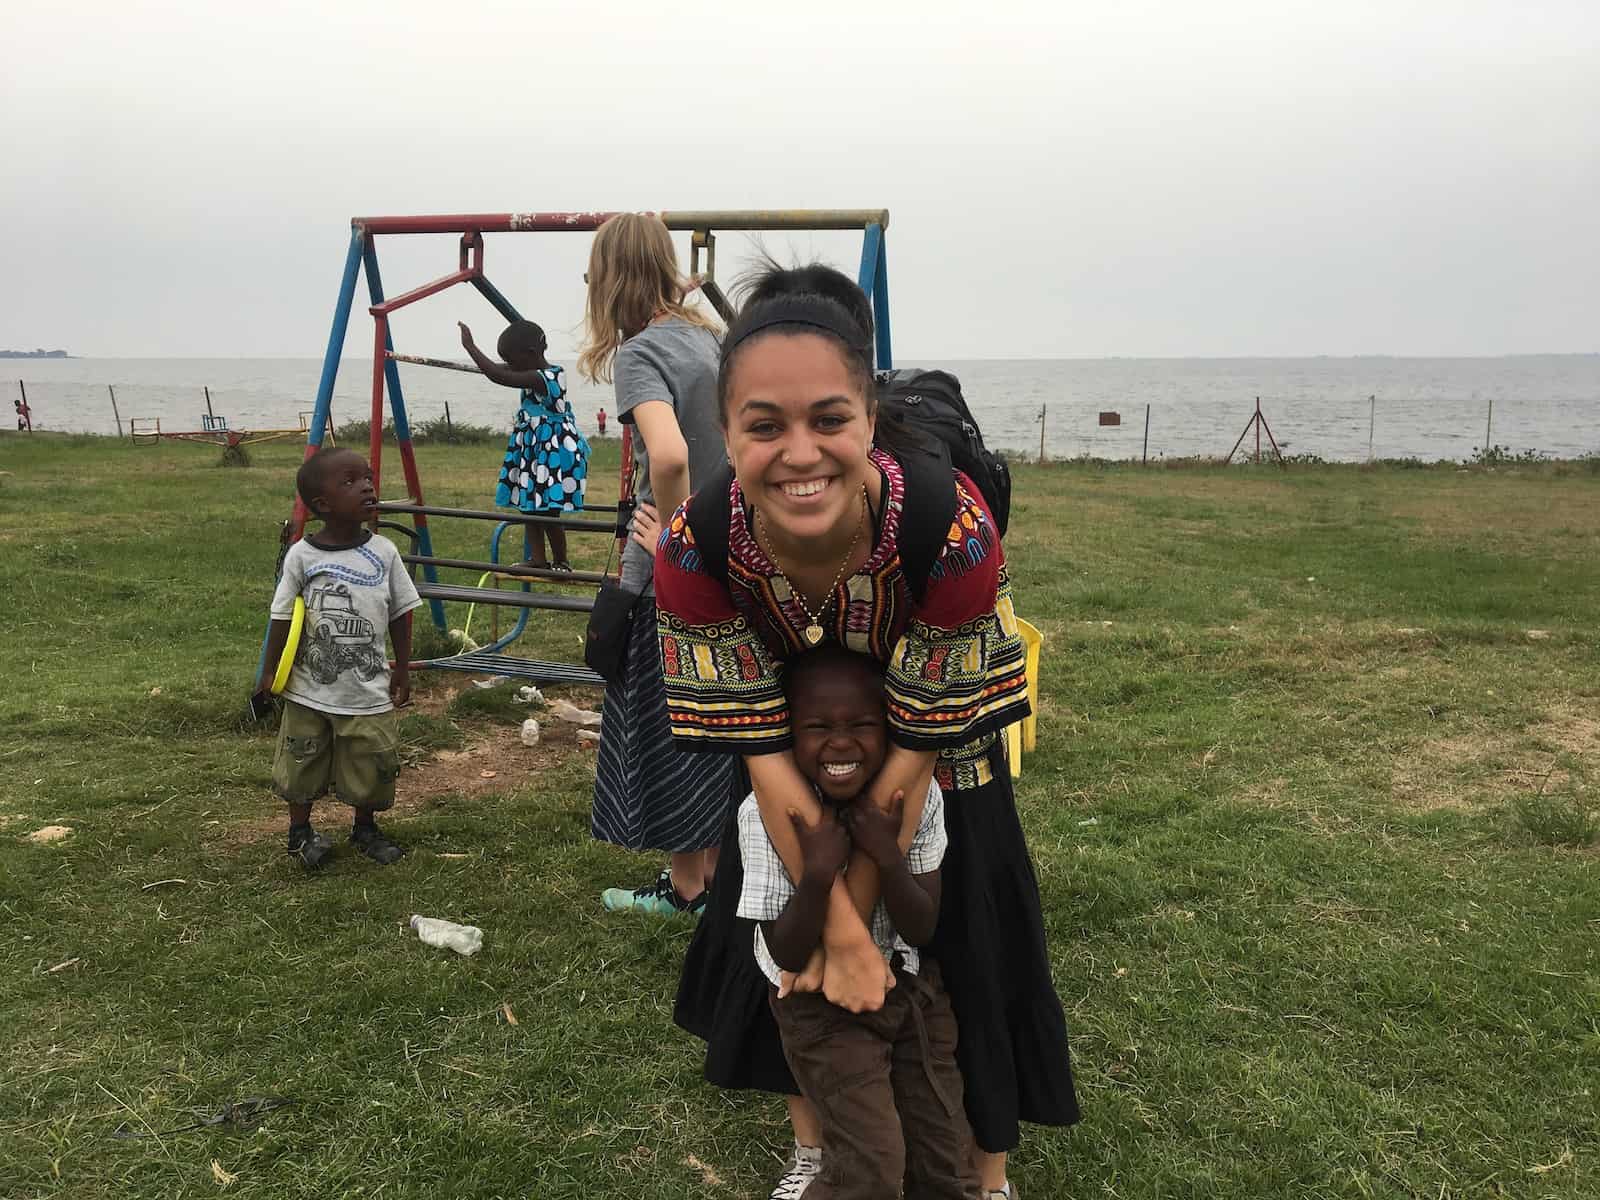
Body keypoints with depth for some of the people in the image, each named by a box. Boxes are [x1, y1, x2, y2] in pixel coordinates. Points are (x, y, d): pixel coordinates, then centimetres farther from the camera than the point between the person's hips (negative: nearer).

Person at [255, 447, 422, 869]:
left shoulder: (384, 553, -5)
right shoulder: (302, 556, -10)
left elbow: (400, 614, 4)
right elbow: (282, 618, -2)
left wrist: (402, 670, 6)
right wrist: (268, 673, -1)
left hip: (369, 692, 1)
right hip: (309, 691, -1)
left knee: (371, 769, 10)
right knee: (302, 767, 13)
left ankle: (365, 829, 33)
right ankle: (300, 830, 34)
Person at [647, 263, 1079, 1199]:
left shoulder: (952, 526, -40)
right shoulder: (697, 547, -33)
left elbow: (913, 752, -28)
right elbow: (766, 759, -25)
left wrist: (853, 917, -19)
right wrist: (841, 930, -21)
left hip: (940, 762, -2)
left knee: (965, 951, 7)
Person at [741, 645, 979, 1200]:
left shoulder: (916, 795, -16)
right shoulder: (766, 813, -24)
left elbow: (920, 930, -14)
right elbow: (786, 956, -20)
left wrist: (888, 857, -32)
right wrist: (817, 871, -36)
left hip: (909, 986, 3)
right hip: (819, 1002, -3)